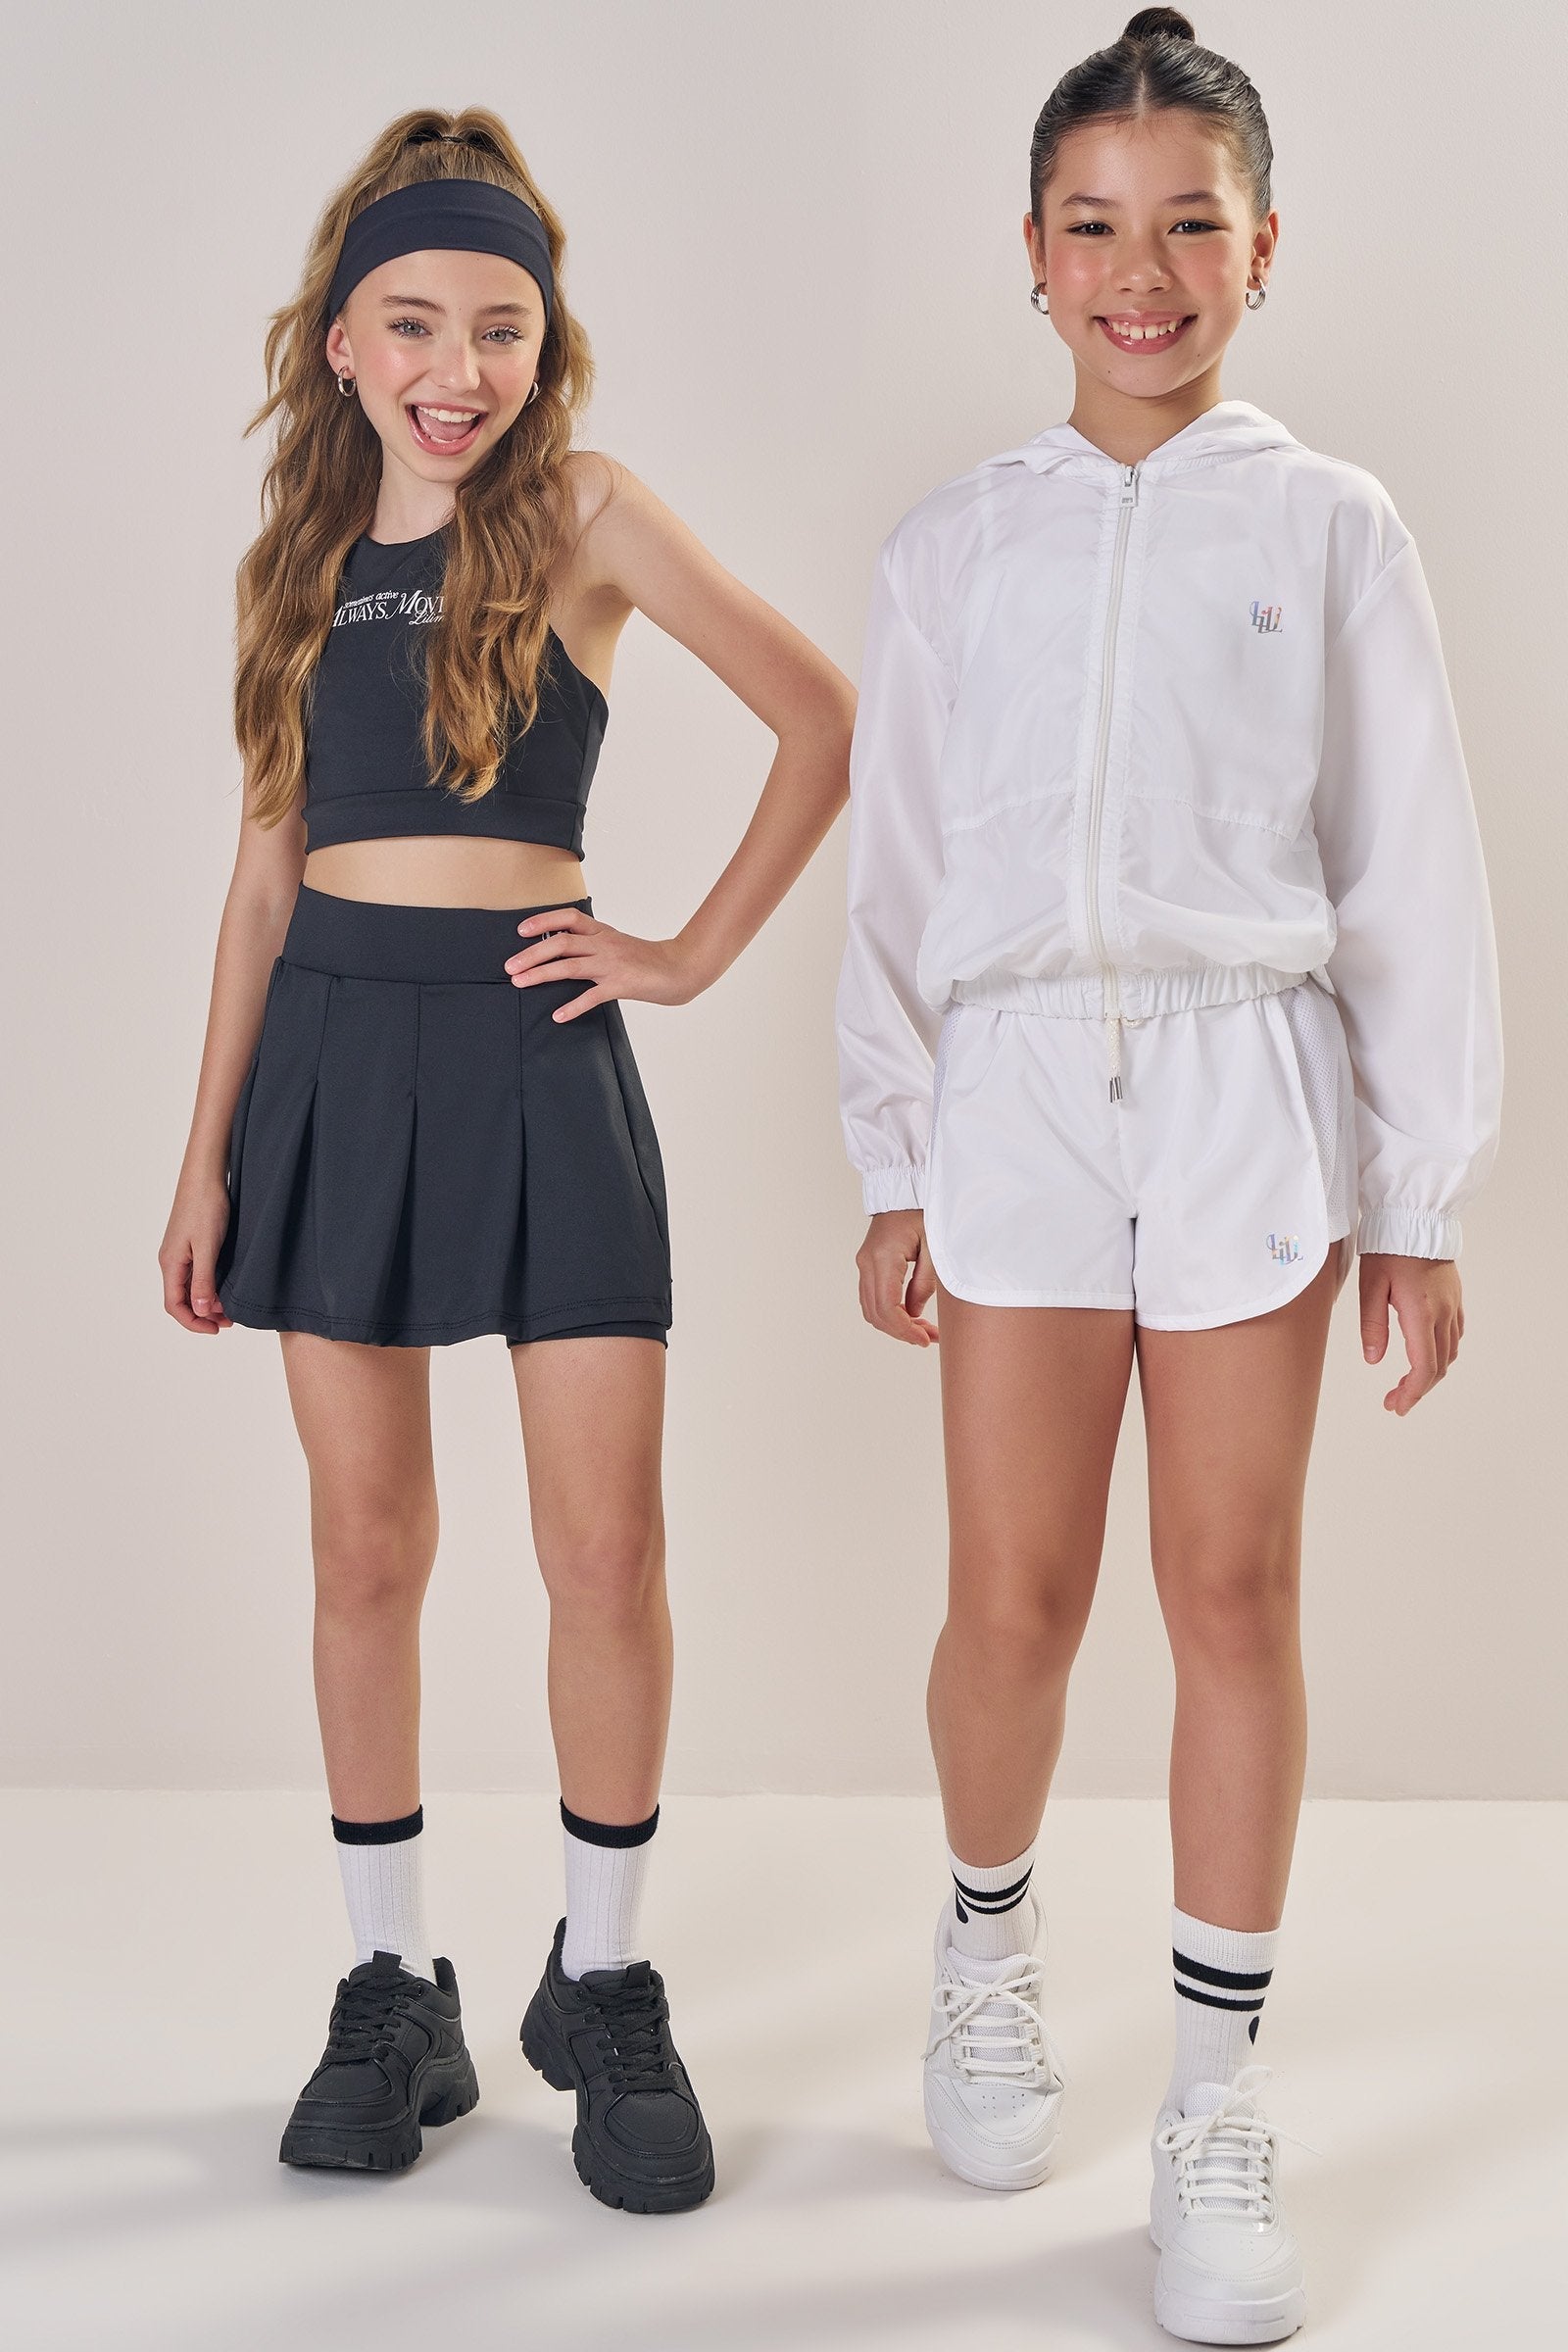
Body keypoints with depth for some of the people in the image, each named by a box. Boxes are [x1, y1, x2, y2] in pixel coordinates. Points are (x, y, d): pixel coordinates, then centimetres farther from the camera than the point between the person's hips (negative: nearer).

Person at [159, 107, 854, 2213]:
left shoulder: (586, 521, -1)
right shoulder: (306, 555, 10)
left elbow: (824, 722, 0)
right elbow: (270, 861, 11)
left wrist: (699, 951, -3)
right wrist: (208, 1151, 9)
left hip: (533, 1054, -3)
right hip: (335, 1053, 3)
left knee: (609, 1554, -2)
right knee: (368, 1549, 7)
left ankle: (605, 1985, 17)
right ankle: (394, 1993, 20)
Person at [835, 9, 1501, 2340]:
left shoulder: (1330, 527, 4)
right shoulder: (956, 548, 7)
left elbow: (1412, 879, 4)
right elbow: (900, 875, 10)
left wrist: (1420, 1200, 2)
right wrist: (892, 1165, 7)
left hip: (1247, 1094, -1)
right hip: (1019, 1093, 1)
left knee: (1236, 1593, 4)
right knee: (1014, 1596, 3)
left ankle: (1219, 2086, 18)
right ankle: (990, 1946, 32)